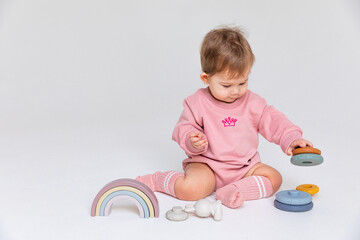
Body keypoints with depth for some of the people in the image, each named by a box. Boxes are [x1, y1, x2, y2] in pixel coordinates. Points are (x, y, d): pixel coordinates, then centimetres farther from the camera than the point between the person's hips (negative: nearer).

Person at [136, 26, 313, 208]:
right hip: (207, 165, -4)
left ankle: (233, 191, -25)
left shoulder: (252, 102, 3)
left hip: (245, 167, 4)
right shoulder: (197, 103, -5)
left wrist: (291, 139, -13)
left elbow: (273, 121, 4)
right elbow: (184, 130, -1)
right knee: (191, 190, -30)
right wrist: (192, 143, -24)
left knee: (274, 178, -16)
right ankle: (155, 180, -2)